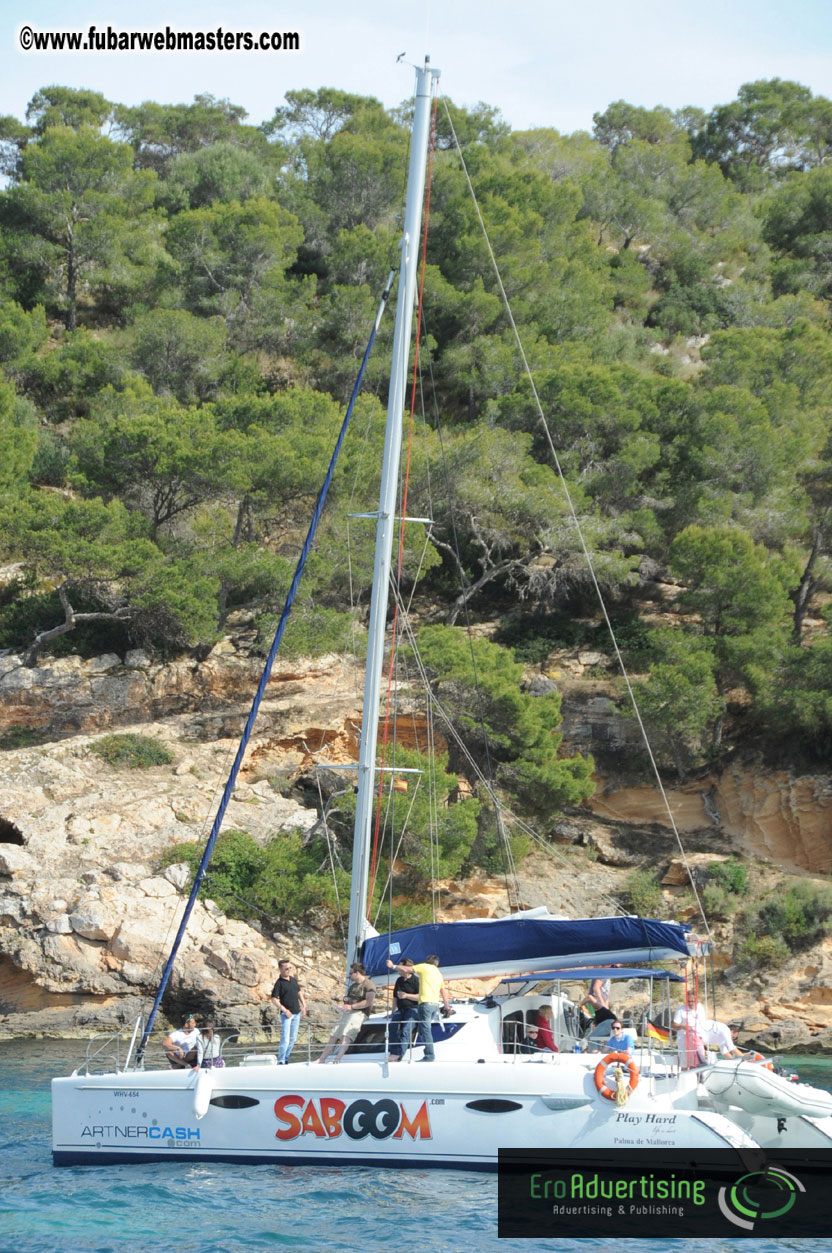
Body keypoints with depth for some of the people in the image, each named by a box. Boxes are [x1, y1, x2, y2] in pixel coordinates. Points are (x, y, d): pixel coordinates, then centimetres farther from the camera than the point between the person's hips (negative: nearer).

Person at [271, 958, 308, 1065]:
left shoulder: (293, 980, 10)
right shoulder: (279, 983, -11)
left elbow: (299, 992, 21)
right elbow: (274, 999, -15)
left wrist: (304, 1006, 13)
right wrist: (284, 1010, -20)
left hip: (297, 1013, 7)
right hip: (287, 1014, -7)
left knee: (293, 1038, 11)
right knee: (285, 1039, -12)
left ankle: (286, 1059, 19)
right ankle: (280, 1062, -8)